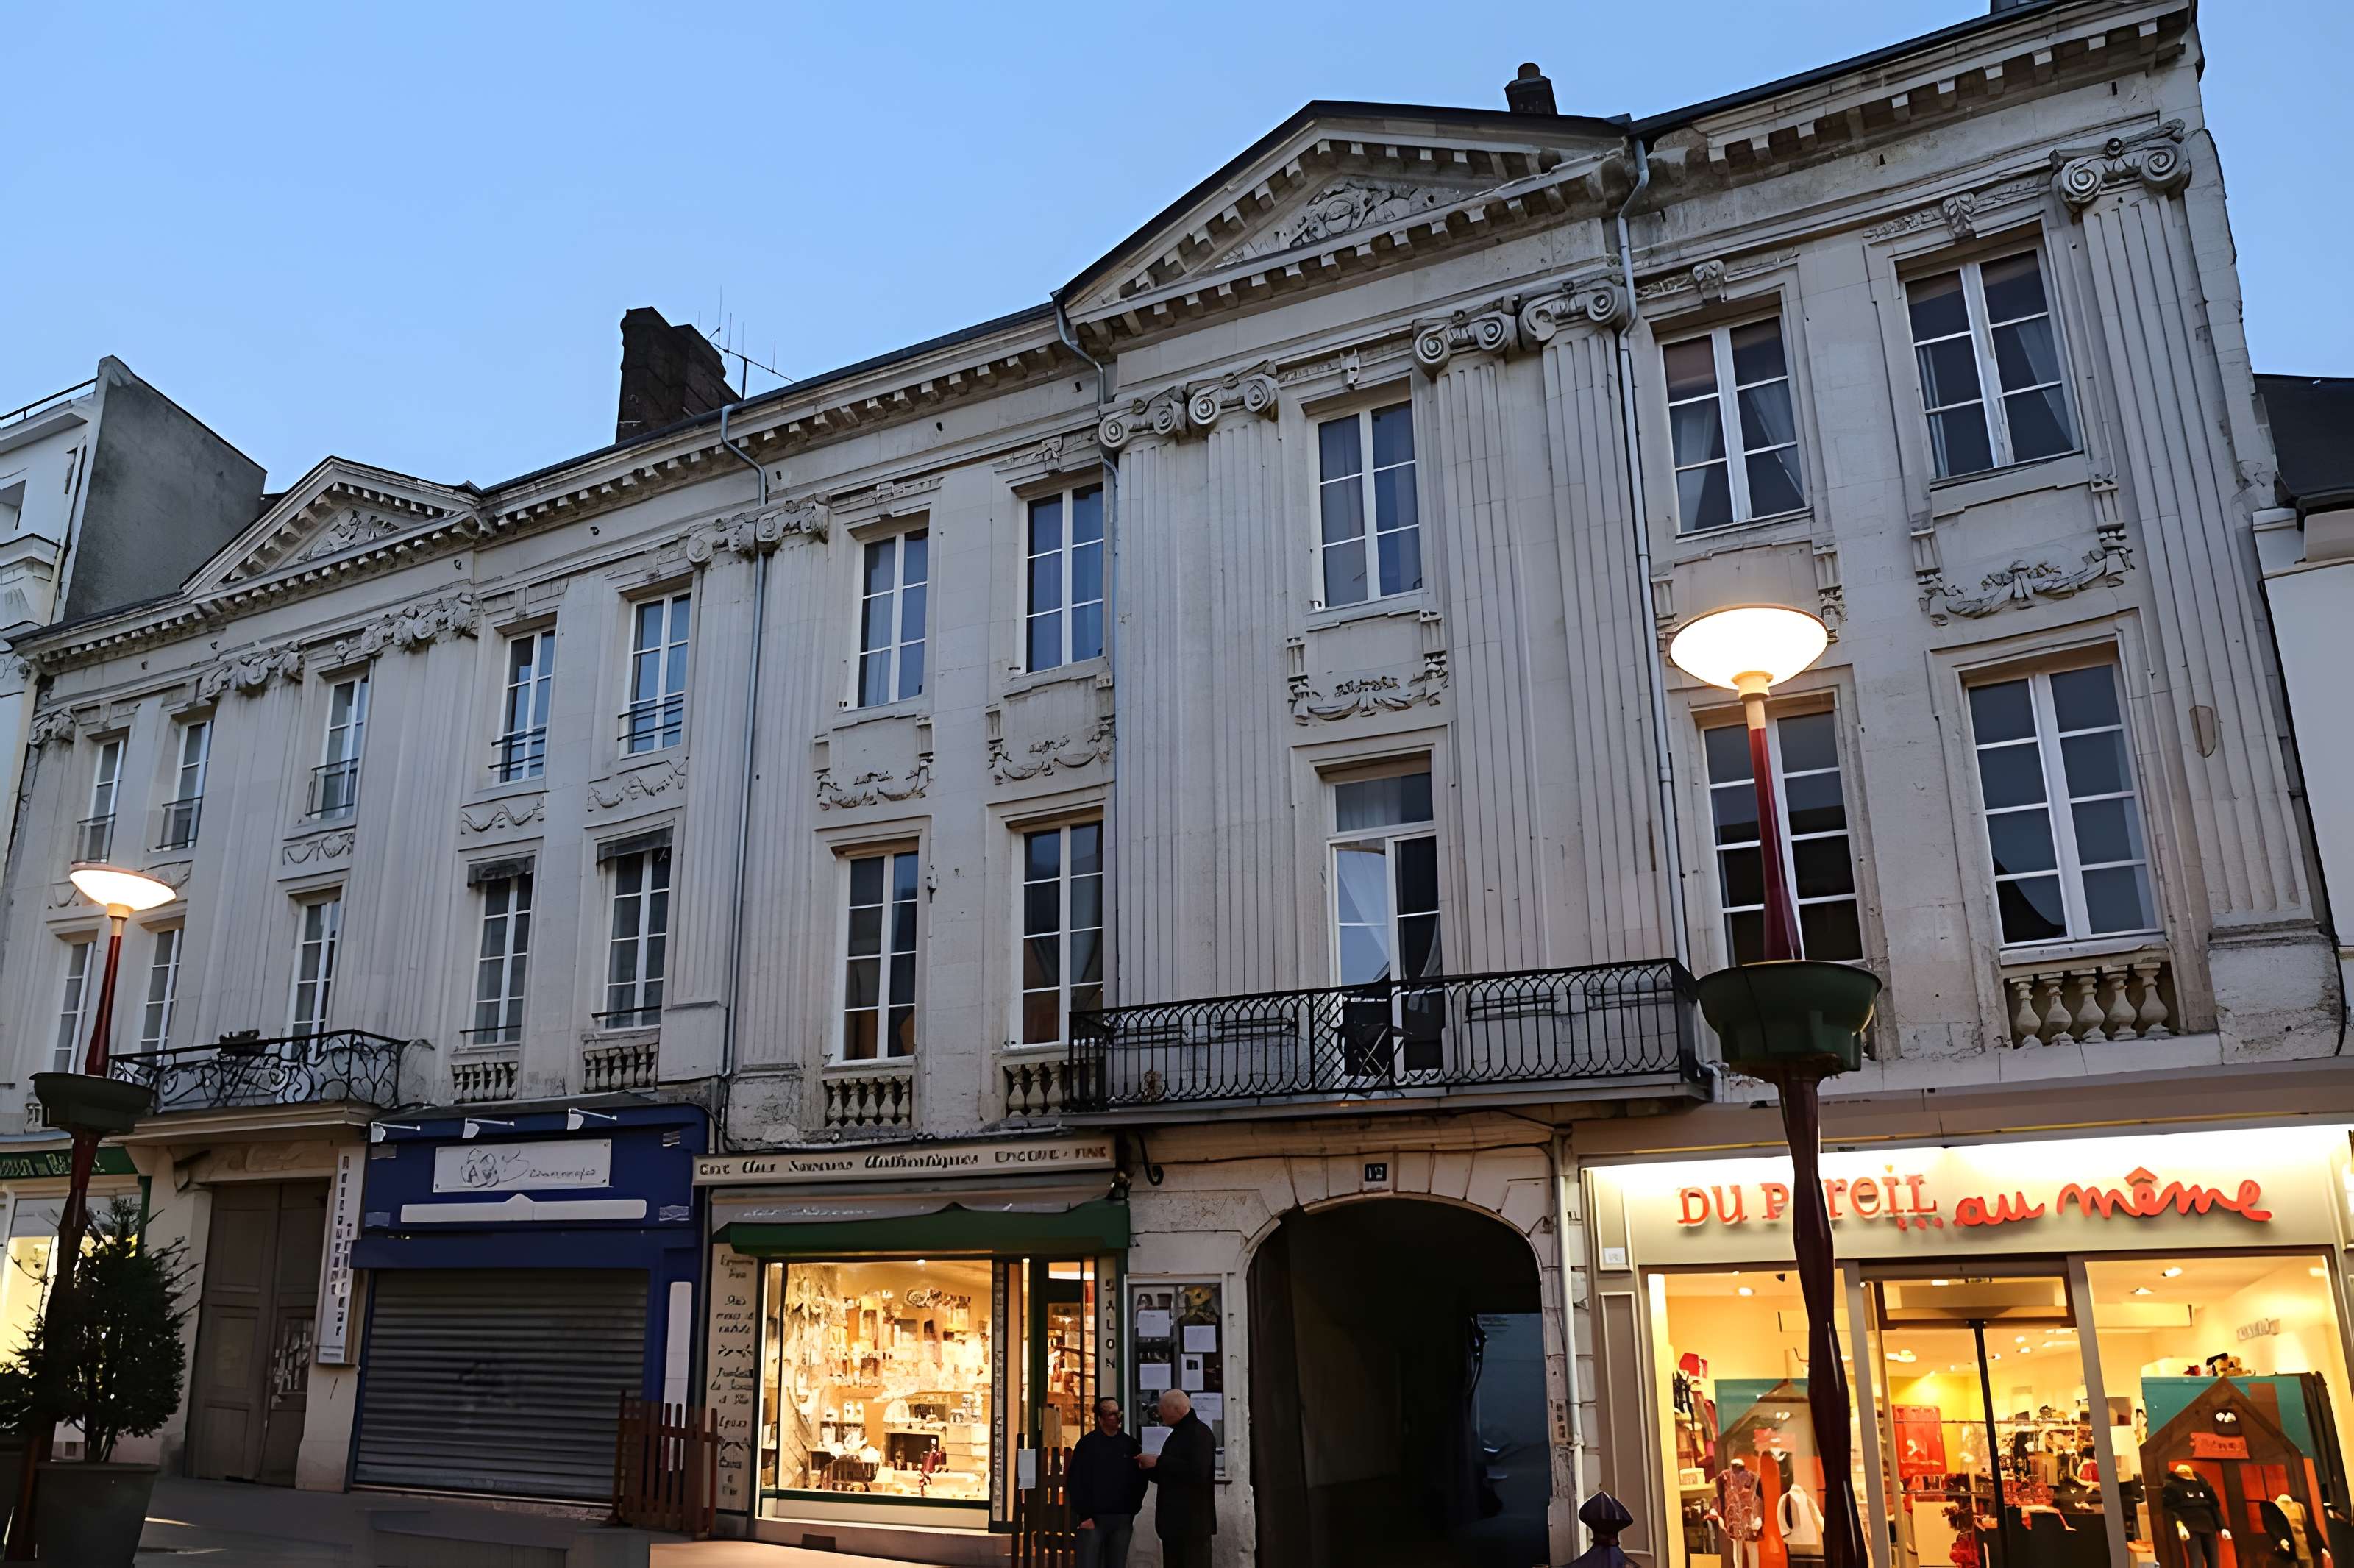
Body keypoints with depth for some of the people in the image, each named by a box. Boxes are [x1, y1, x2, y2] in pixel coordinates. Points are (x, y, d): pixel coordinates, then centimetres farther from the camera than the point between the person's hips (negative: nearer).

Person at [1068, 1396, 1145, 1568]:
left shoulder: (1130, 1444, 9)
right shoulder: (1088, 1444, -3)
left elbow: (1140, 1480, 14)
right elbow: (1077, 1482, -7)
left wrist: (1132, 1510, 6)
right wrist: (1085, 1515, -12)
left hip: (1122, 1519, 4)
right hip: (1093, 1518, -4)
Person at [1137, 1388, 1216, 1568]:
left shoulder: (1199, 1433, -12)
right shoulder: (1178, 1434, 19)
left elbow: (1197, 1473, -26)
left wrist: (1159, 1462, -18)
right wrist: (1147, 1468, 9)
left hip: (1192, 1521, -10)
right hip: (1174, 1521, 10)